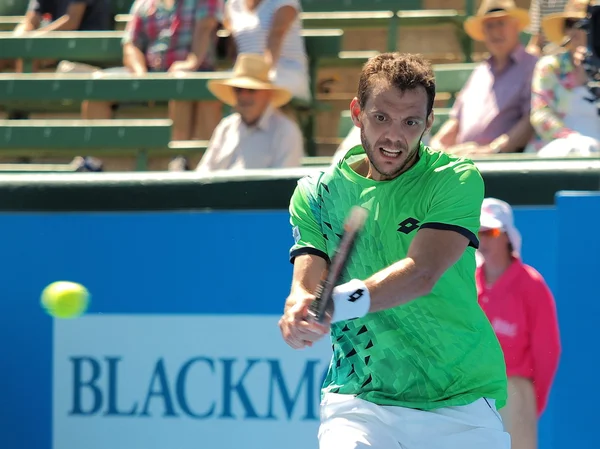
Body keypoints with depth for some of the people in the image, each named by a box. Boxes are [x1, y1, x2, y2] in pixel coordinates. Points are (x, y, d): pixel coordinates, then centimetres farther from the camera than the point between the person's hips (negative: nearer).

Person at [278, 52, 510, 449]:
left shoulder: (457, 180, -5)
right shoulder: (315, 193, 5)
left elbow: (422, 273, -20)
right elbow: (307, 281, -5)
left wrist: (343, 302, -36)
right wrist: (298, 312, -30)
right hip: (358, 399, 1)